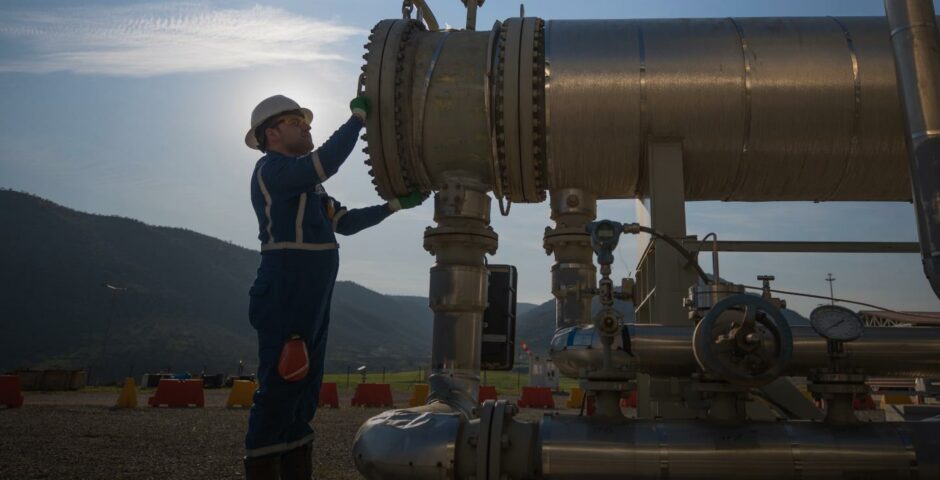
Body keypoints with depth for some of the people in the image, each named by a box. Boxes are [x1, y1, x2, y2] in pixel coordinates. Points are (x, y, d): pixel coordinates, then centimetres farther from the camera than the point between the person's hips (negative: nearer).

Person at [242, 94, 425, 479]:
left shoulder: (306, 182, 22)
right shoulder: (272, 168, -6)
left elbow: (346, 222, 20)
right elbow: (325, 162, -23)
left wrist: (396, 205, 14)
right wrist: (359, 116, -14)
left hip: (311, 303, 10)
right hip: (284, 299, -10)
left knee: (303, 395, 11)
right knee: (278, 393, -10)